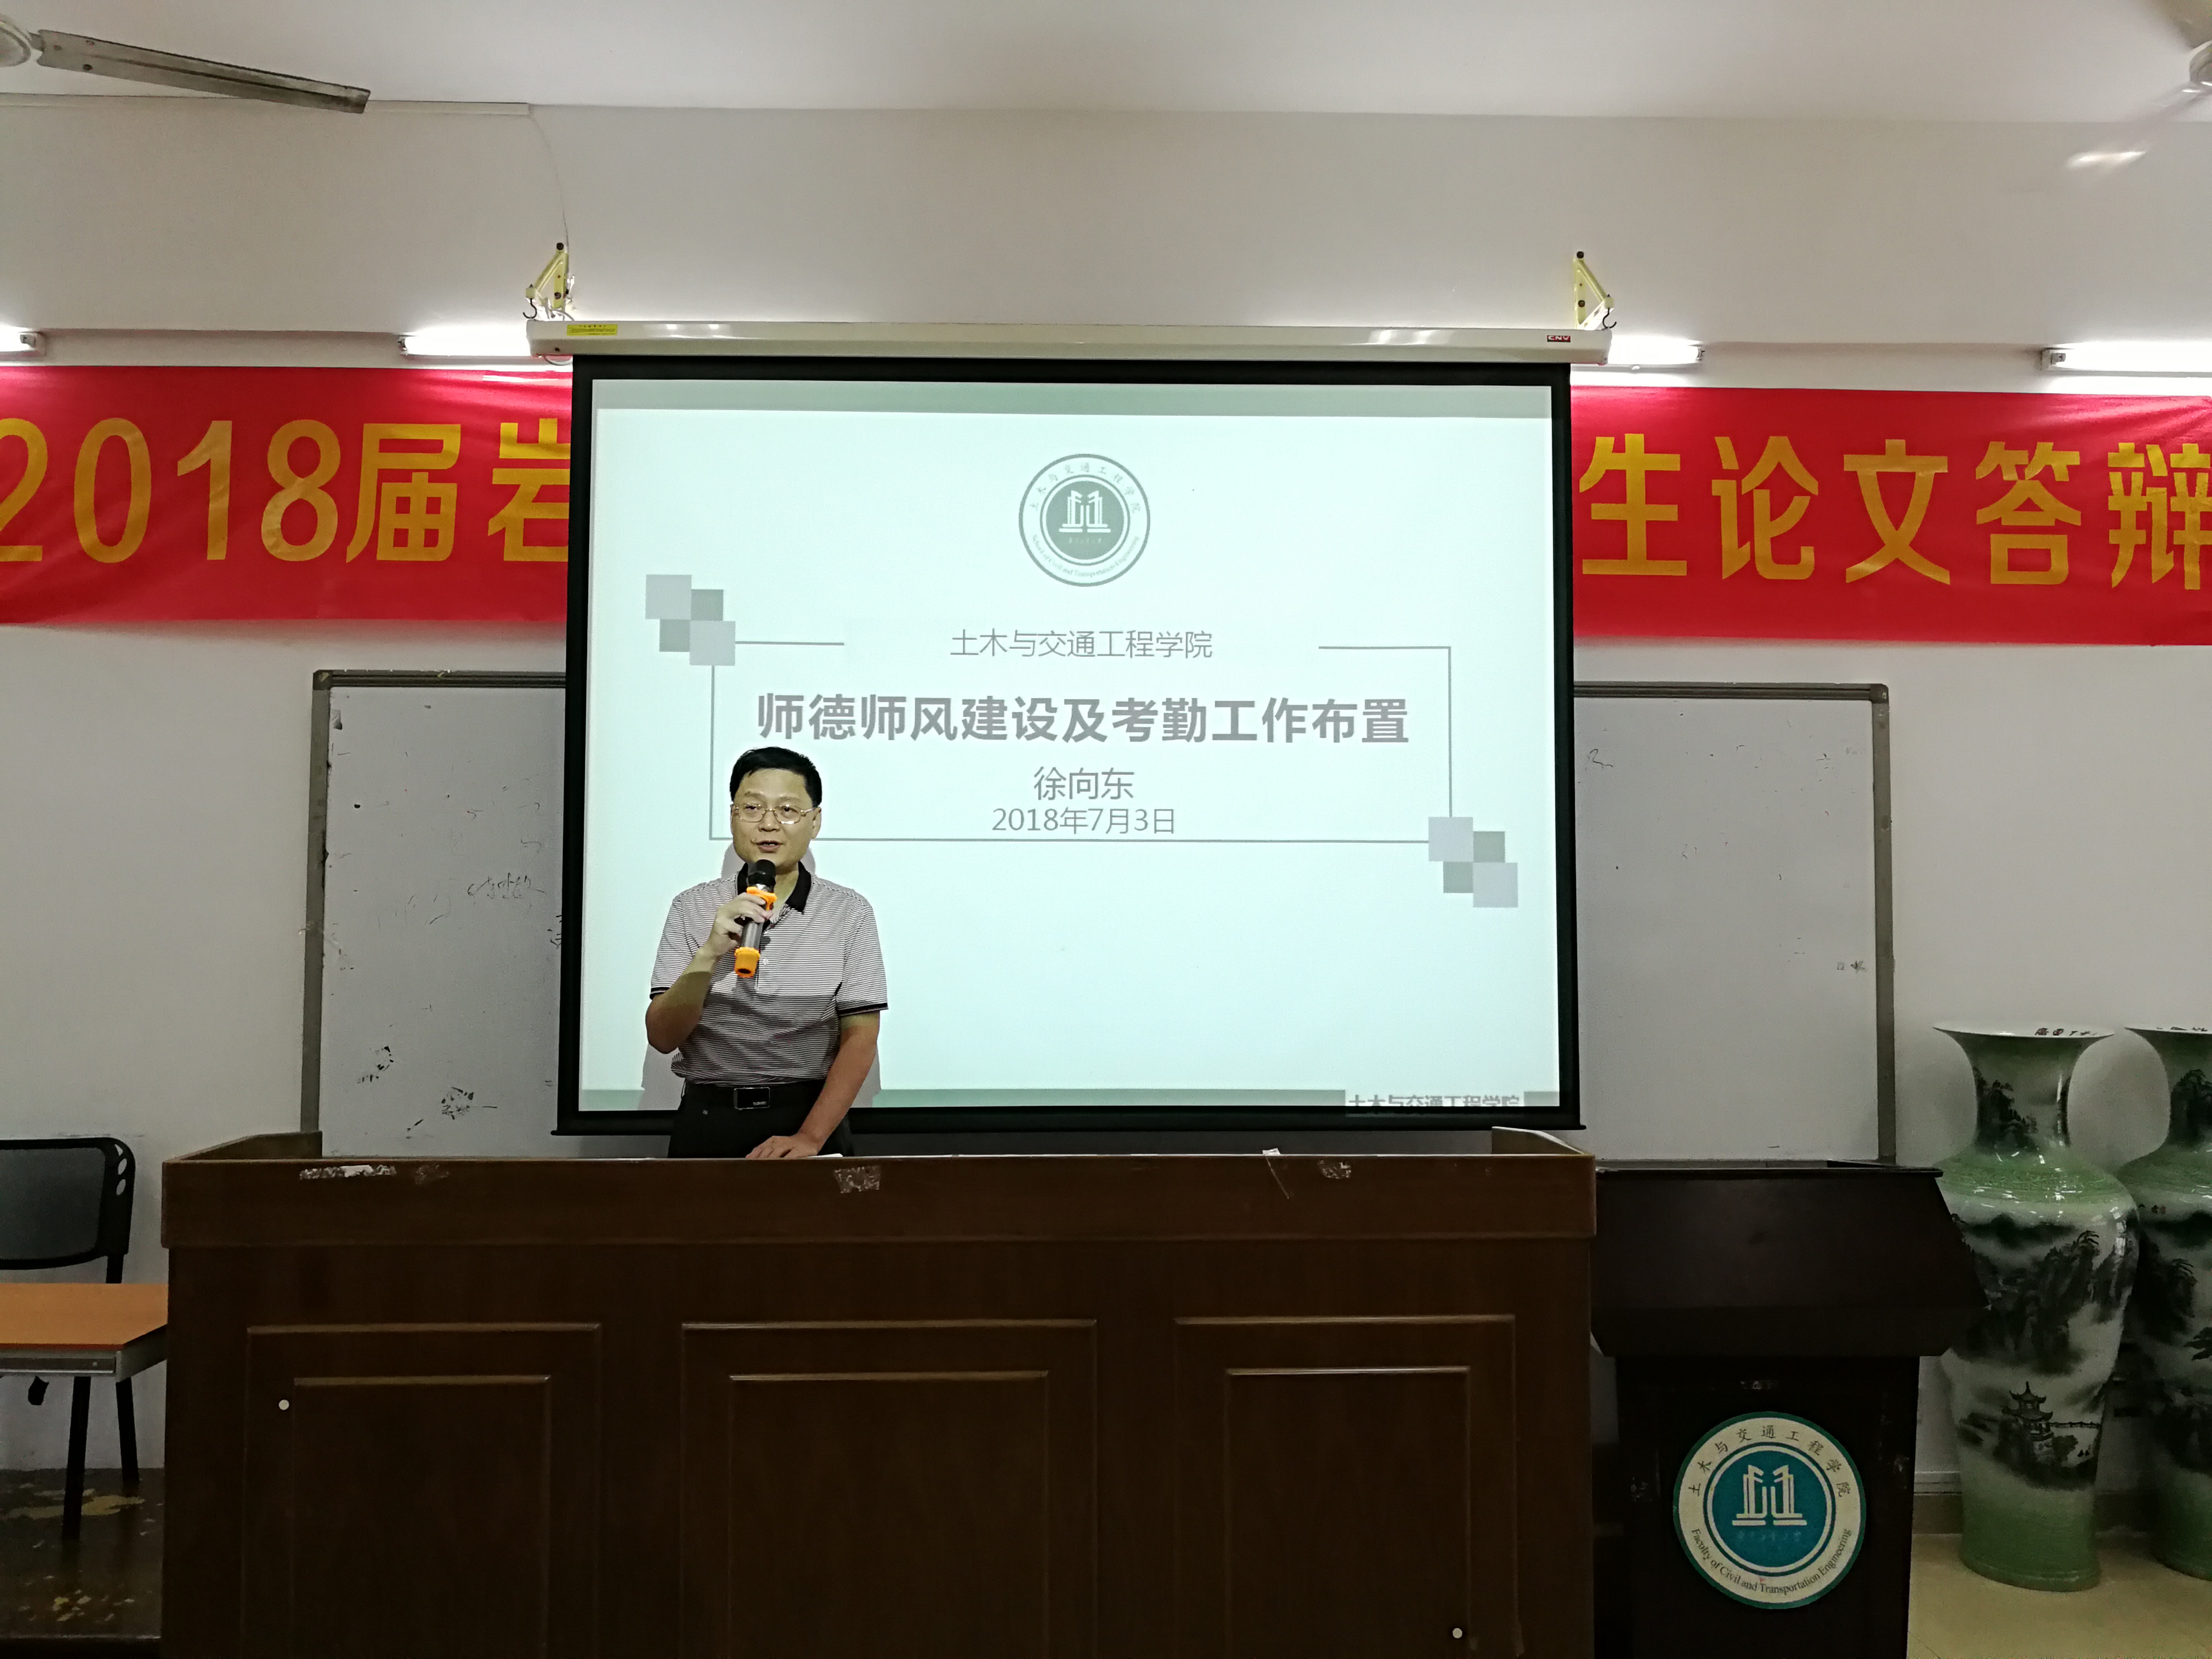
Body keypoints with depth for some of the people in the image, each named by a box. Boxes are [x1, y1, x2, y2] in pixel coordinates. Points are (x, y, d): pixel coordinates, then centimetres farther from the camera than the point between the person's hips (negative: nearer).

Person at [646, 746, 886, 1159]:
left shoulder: (849, 912, -3)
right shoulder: (692, 907, 1)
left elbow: (859, 1039, -6)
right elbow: (662, 1038, -4)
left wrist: (810, 1137, -17)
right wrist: (710, 953, -18)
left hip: (808, 1114, -1)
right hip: (707, 1120, 1)